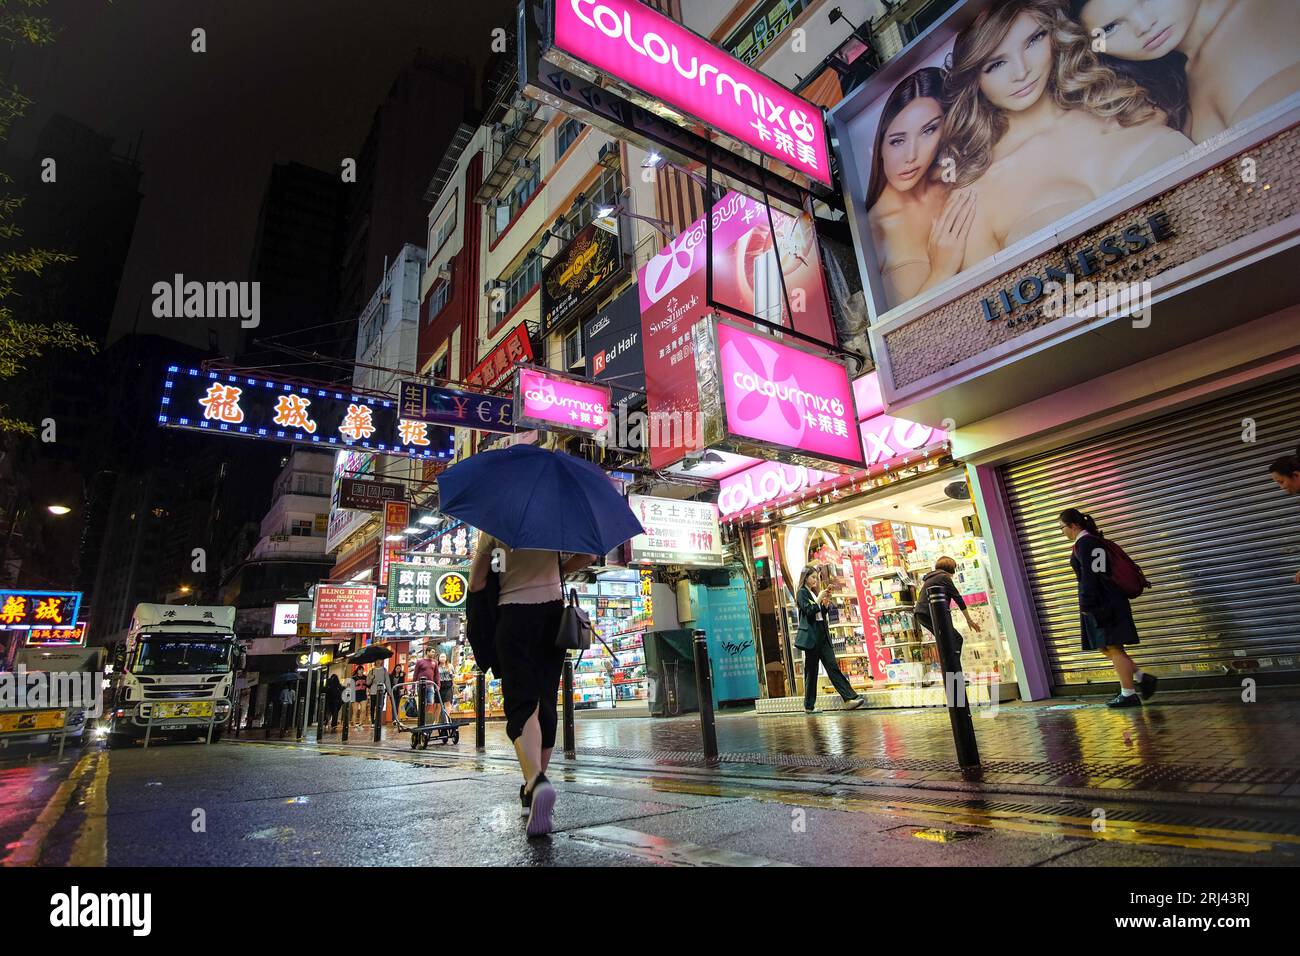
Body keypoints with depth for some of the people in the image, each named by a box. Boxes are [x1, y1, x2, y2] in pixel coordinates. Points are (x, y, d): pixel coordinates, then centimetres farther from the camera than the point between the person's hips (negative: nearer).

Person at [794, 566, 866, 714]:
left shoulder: (814, 593, 17)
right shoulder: (802, 593, -4)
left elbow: (823, 612, 17)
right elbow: (809, 611, -16)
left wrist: (826, 601, 2)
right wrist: (820, 598, -12)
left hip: (822, 635, 7)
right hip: (811, 636, -7)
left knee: (833, 667, -1)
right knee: (811, 671, 0)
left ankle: (850, 698, -8)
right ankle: (809, 706, 9)